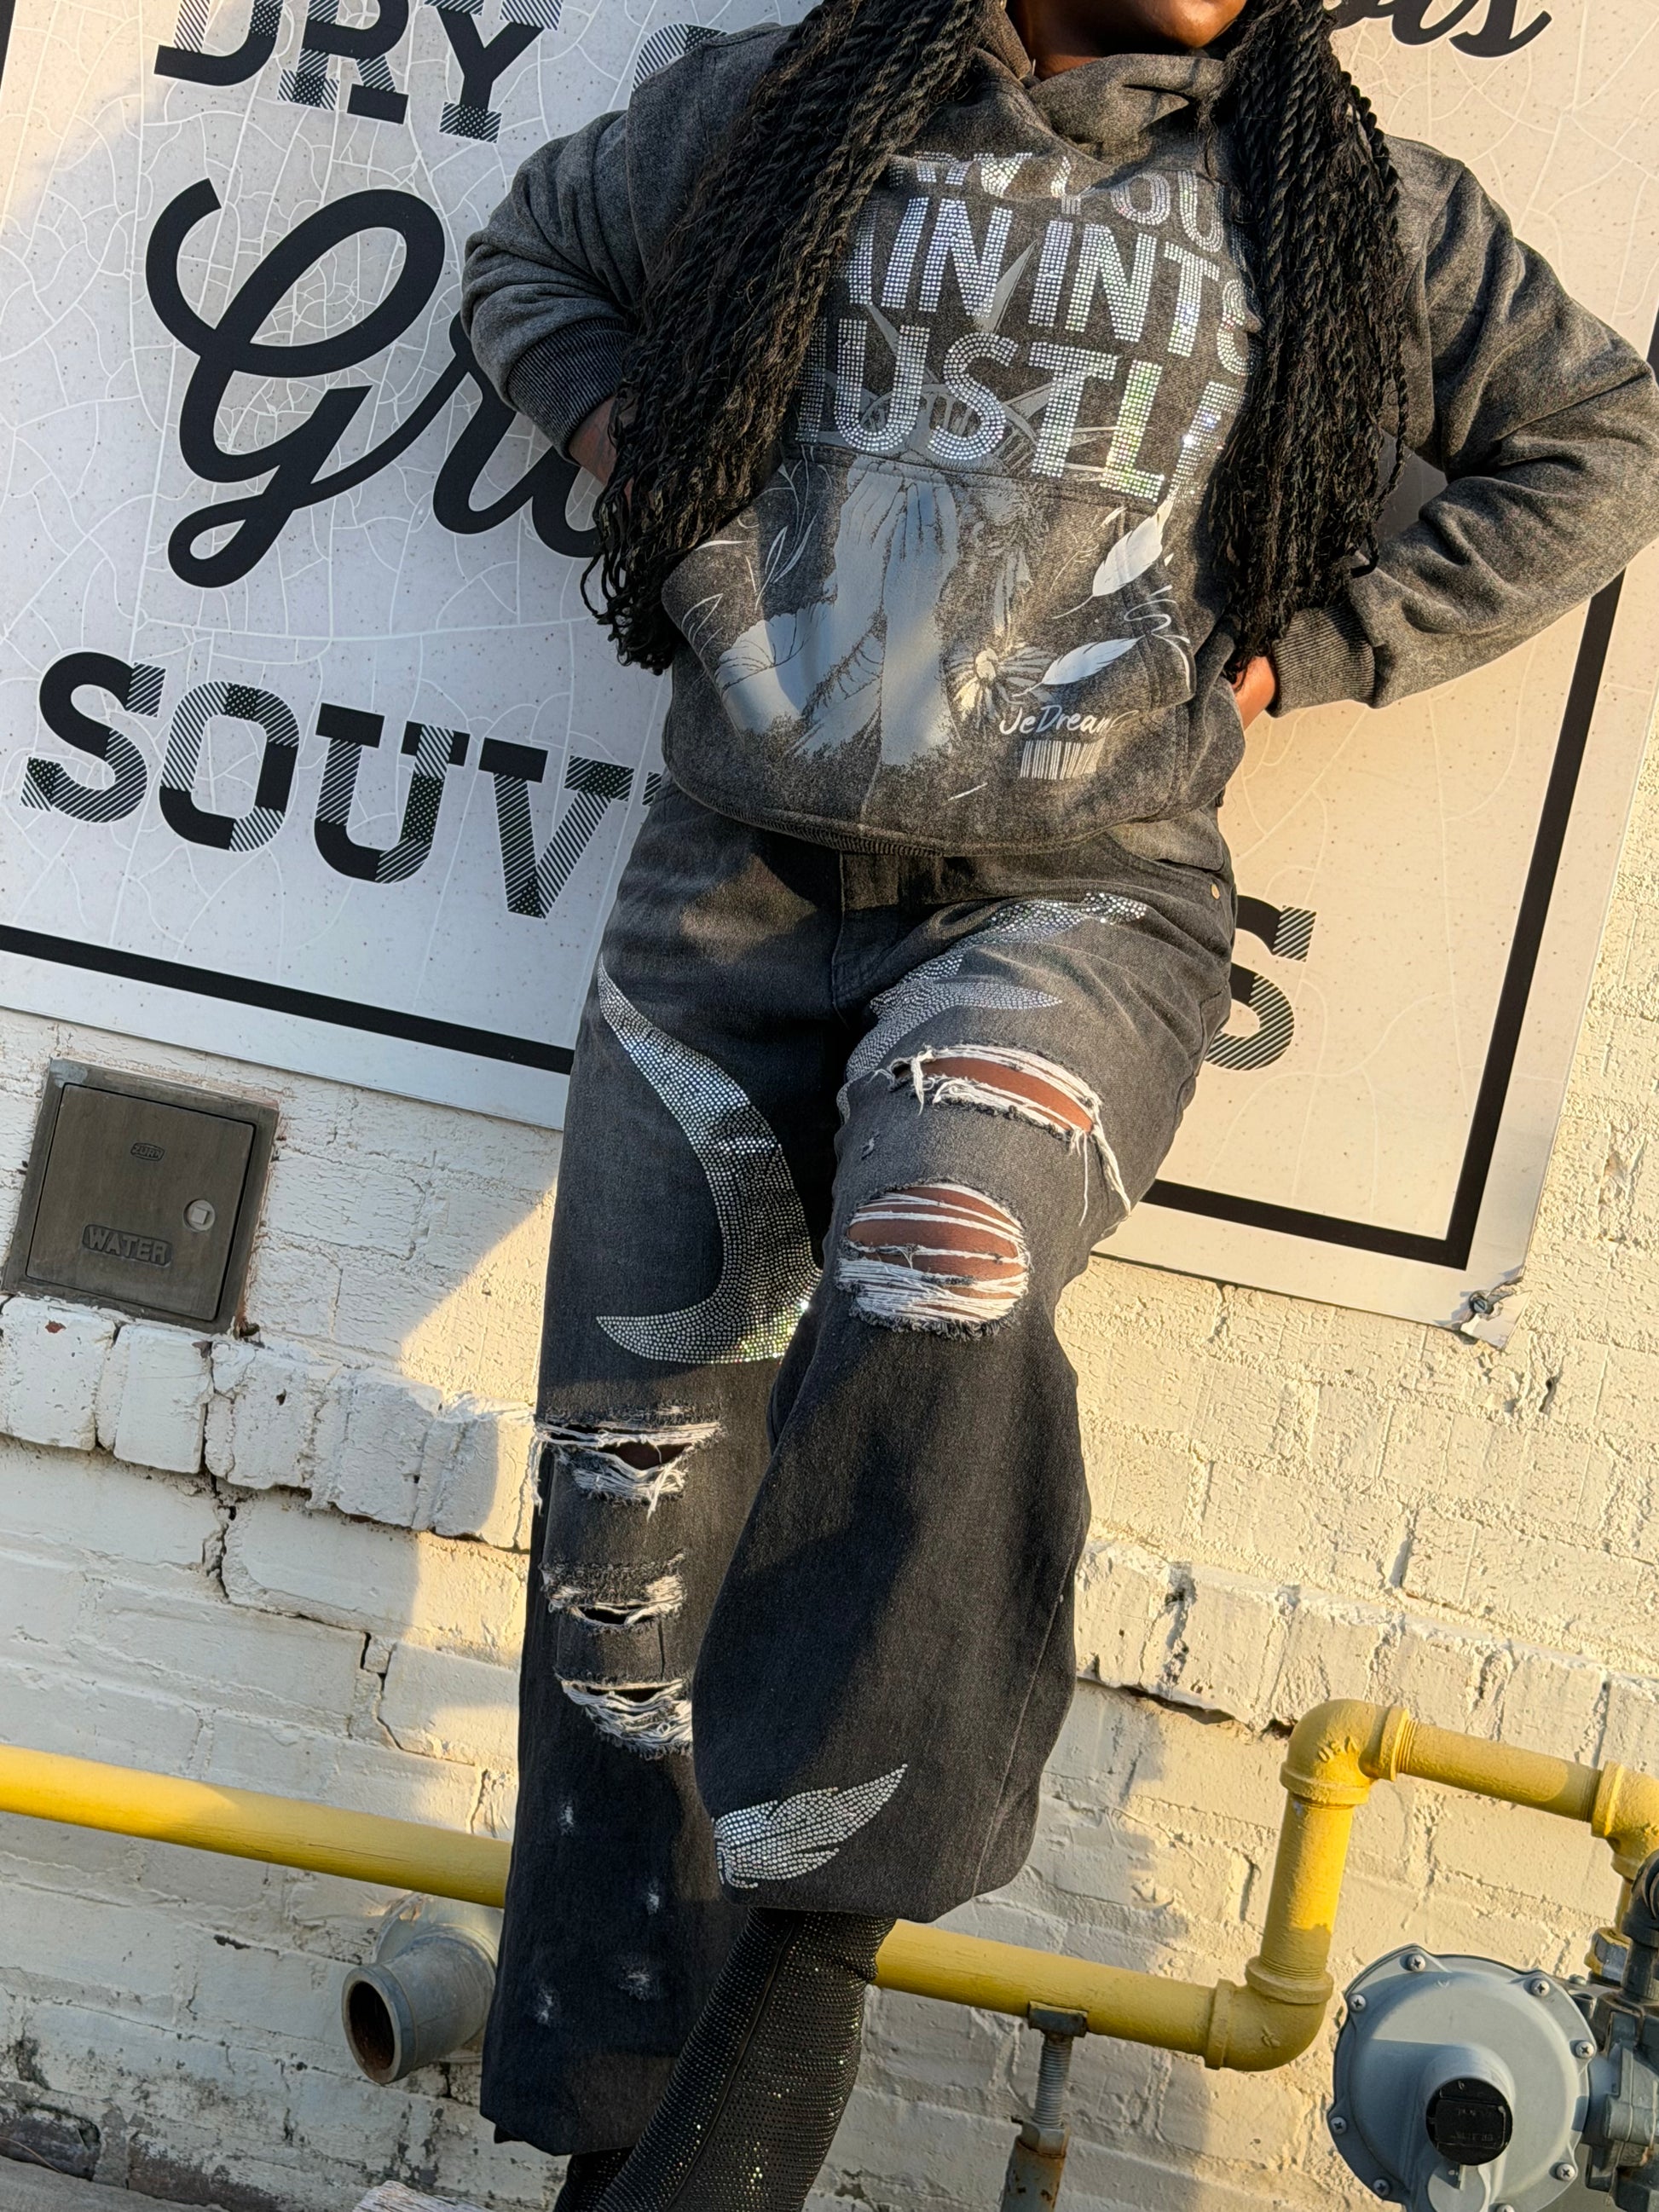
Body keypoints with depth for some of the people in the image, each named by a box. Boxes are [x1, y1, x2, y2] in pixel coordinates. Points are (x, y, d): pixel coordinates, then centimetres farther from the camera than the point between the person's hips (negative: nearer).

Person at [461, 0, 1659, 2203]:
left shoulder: (1352, 201, 8)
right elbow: (531, 250, 26)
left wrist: (1309, 647, 4)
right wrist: (652, 467, 7)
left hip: (1079, 900, -1)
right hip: (740, 883, 2)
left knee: (935, 1293, -35)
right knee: (633, 1489, 0)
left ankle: (809, 1966, -26)